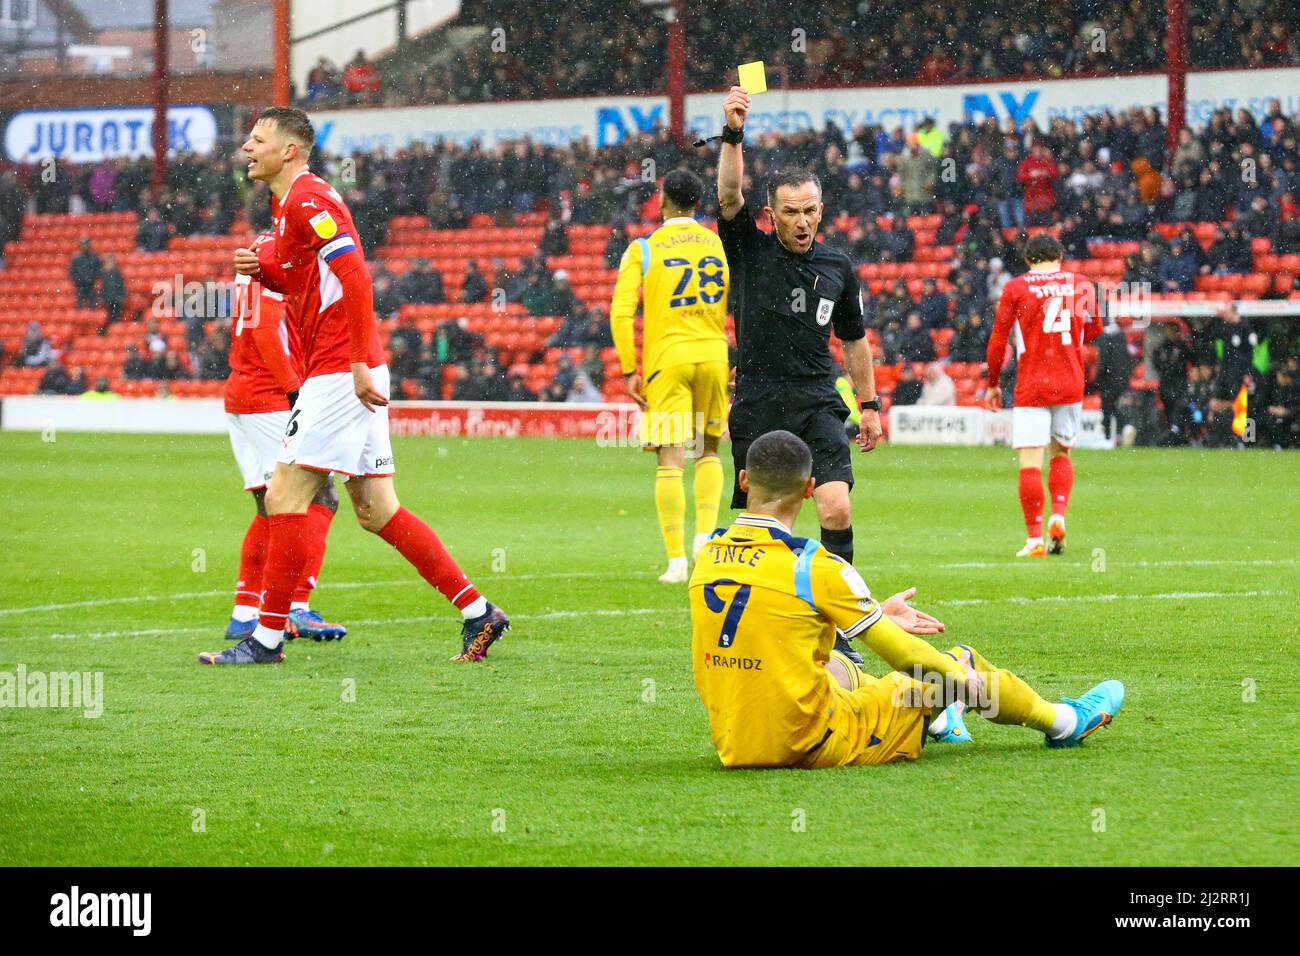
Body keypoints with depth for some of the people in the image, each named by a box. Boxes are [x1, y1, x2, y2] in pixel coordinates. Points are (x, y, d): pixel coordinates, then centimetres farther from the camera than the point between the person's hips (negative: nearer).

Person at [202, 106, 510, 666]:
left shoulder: (307, 200, -12)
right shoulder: (292, 202, 19)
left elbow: (354, 277, -21)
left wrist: (358, 364, -24)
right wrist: (263, 268, 9)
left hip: (339, 374, -10)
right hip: (347, 373, 10)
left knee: (285, 497, -7)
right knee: (375, 510, 8)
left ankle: (268, 638, -2)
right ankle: (478, 613, 8)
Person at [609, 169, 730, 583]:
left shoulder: (642, 250, 0)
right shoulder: (723, 246, 7)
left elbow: (621, 314, -7)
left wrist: (630, 370, -3)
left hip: (666, 360, -3)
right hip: (713, 357, 3)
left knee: (670, 462, -3)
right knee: (708, 450, 22)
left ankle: (676, 560, -7)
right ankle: (706, 535, 7)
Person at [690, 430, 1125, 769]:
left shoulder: (709, 555, 0)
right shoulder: (814, 565, -18)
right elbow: (904, 655, -10)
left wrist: (873, 614, 25)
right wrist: (963, 678, 10)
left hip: (733, 747, 6)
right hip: (814, 746, -6)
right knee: (962, 662, 11)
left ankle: (935, 720, 54)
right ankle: (1064, 722, 36)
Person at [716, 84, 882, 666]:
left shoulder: (838, 268, 10)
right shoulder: (751, 250, 3)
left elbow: (854, 339, 21)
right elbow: (729, 195, -14)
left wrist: (869, 404, 22)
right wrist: (733, 135, -27)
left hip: (818, 406, 1)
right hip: (757, 409, -1)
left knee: (836, 509, -17)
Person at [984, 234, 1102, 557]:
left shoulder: (1015, 288, -3)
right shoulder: (1081, 284, 4)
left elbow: (998, 340, -1)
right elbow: (1093, 329, 18)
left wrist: (993, 383, 10)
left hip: (1031, 386, -3)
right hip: (1071, 384, 3)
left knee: (1030, 462, -4)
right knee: (1061, 452, 20)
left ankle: (1035, 538, -9)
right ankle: (1059, 515, 0)